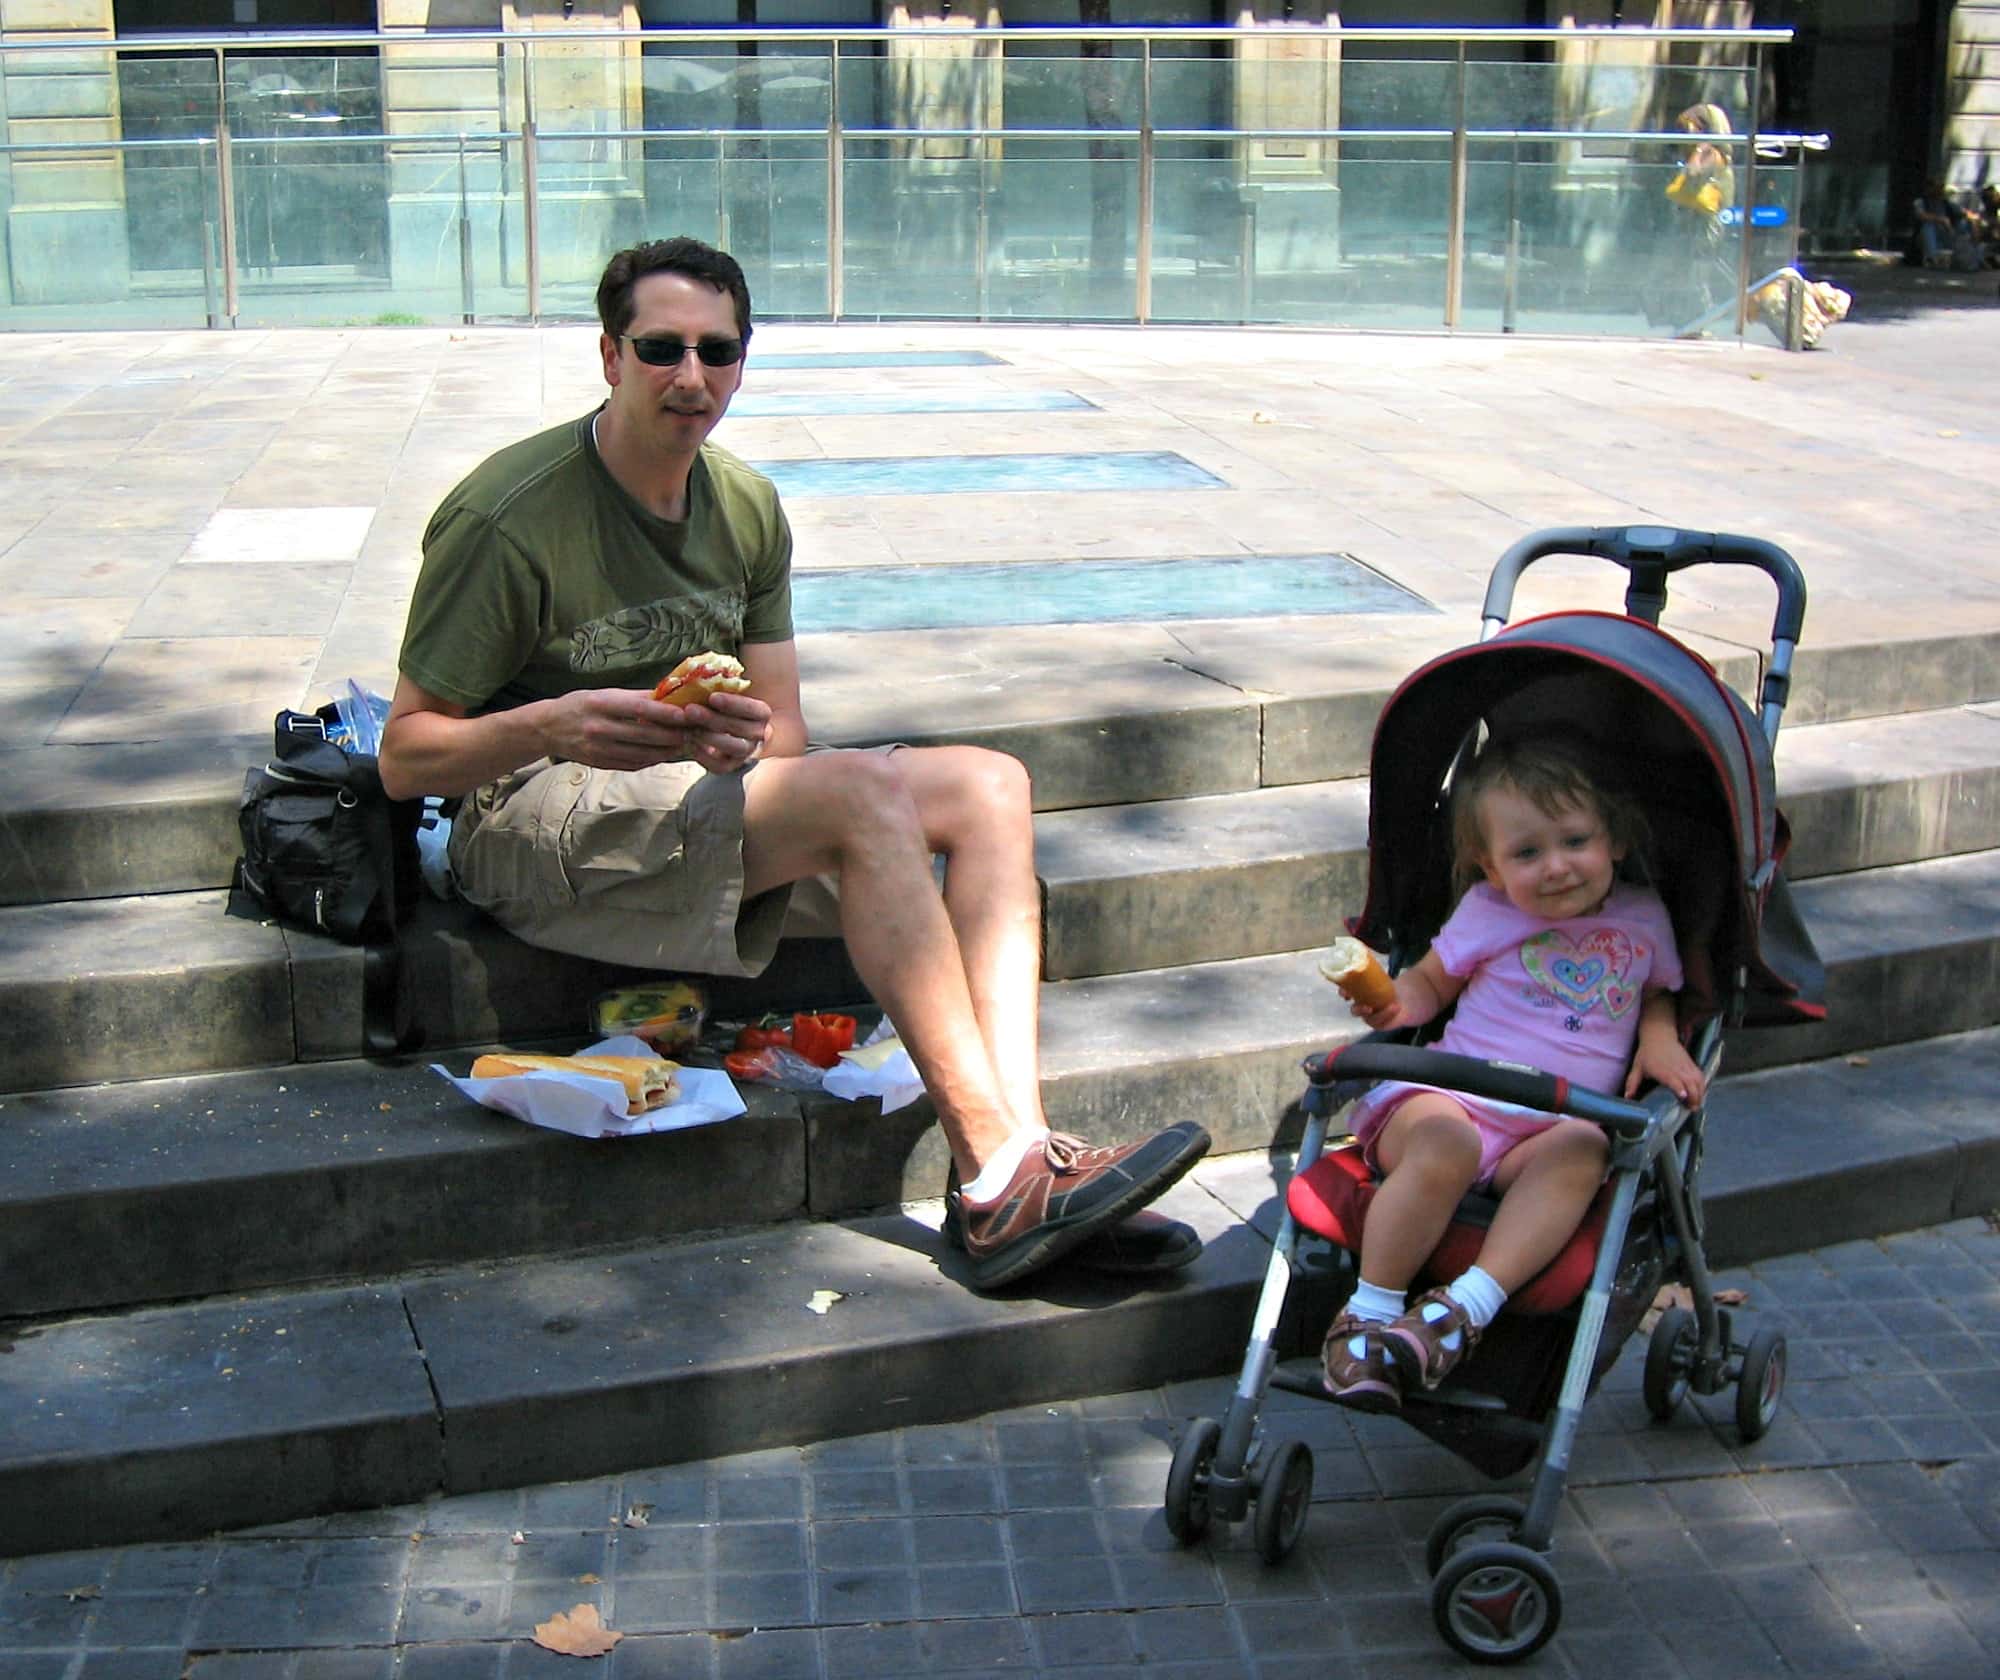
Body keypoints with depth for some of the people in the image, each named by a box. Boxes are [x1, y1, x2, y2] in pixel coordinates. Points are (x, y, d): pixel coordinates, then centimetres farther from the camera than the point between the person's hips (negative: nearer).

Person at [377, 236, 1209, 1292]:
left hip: (698, 800, 8)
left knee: (987, 786, -10)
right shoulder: (508, 518, -12)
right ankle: (997, 1176, -31)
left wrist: (741, 739, -18)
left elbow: (786, 738, 7)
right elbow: (405, 757, -12)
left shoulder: (747, 509, 8)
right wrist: (551, 725, -31)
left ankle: (1021, 1153, -26)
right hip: (535, 828, -8)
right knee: (869, 794, -30)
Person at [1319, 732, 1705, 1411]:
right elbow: (1430, 980, 20)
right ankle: (1368, 1314, -27)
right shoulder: (1488, 912, 8)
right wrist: (1395, 1005, -4)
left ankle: (1468, 1305, -43)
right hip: (1451, 1095, -2)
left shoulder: (1642, 917, 14)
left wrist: (1658, 1037, 9)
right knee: (1444, 1144, -38)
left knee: (1582, 1151, -35)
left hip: (1552, 1128, 2)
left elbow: (1657, 991, 31)